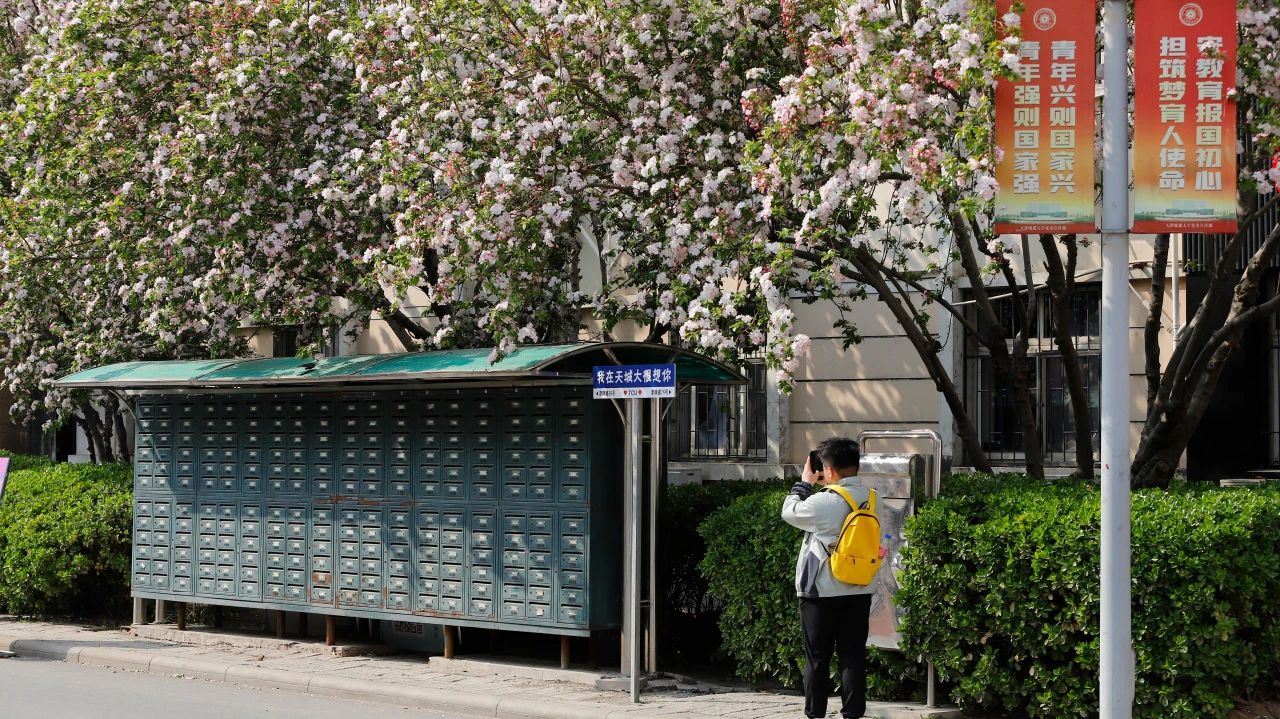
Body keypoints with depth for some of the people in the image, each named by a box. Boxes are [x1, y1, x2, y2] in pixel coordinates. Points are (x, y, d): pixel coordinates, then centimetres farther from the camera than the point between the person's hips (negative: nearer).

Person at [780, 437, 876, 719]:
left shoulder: (823, 502, -18)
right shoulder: (871, 499, 0)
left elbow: (789, 512, -1)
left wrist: (804, 482, 11)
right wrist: (827, 486, 12)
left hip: (822, 591, -4)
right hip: (859, 591, 4)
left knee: (817, 657, 6)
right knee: (853, 655, 6)